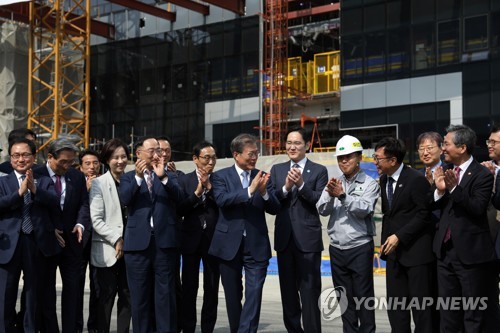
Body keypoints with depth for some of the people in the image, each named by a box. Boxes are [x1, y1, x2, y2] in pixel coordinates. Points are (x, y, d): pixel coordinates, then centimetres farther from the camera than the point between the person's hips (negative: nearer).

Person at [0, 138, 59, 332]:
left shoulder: (44, 182, 10)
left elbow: (54, 202, -8)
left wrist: (35, 189, -22)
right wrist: (20, 192, -22)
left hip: (36, 243, 1)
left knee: (33, 294, 10)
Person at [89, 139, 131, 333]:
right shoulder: (99, 183, -4)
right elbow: (96, 220, -9)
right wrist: (117, 240, -14)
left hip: (128, 249, 4)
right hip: (107, 249, -4)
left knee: (127, 295, 7)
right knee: (106, 297, 1)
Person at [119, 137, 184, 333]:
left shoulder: (169, 177, 12)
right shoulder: (128, 177, 10)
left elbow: (179, 197, -5)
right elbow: (125, 199, -8)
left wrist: (163, 176, -17)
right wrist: (138, 176, -19)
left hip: (164, 240, 0)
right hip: (138, 241, 0)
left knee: (165, 293, 1)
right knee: (140, 295, 6)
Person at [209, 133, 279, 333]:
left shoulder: (262, 176, 6)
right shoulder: (221, 176, 0)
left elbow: (274, 209, 0)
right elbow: (221, 199, -19)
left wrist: (264, 192, -19)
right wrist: (250, 190, -28)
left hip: (256, 245, 1)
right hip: (229, 244, -1)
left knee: (254, 294, -7)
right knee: (232, 295, 12)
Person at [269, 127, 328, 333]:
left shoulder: (319, 170, 1)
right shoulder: (277, 169, 11)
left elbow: (321, 203, -9)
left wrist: (301, 185, -20)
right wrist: (285, 188, -14)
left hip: (308, 237, -4)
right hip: (284, 237, 4)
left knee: (309, 291, -1)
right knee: (288, 291, 12)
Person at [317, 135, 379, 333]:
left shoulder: (369, 184, -3)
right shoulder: (334, 183, 10)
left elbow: (364, 210, -17)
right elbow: (322, 210, 0)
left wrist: (343, 195, -26)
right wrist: (329, 195, -18)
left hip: (360, 248, -4)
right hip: (336, 248, 5)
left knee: (363, 296, -1)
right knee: (345, 298, 11)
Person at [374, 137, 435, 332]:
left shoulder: (416, 180, -13)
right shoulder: (384, 180, 11)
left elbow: (425, 214, -15)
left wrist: (399, 236, -18)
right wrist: (386, 240, 9)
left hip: (416, 250, -7)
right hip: (394, 251, 7)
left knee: (420, 305, -1)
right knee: (395, 305, 9)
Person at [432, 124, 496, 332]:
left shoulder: (482, 175, -13)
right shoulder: (445, 170, 6)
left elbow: (478, 208, -22)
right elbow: (434, 206, 7)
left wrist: (455, 188, -31)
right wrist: (439, 190, -13)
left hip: (470, 252, -6)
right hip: (446, 249, 6)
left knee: (473, 314, 4)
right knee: (447, 310, 16)